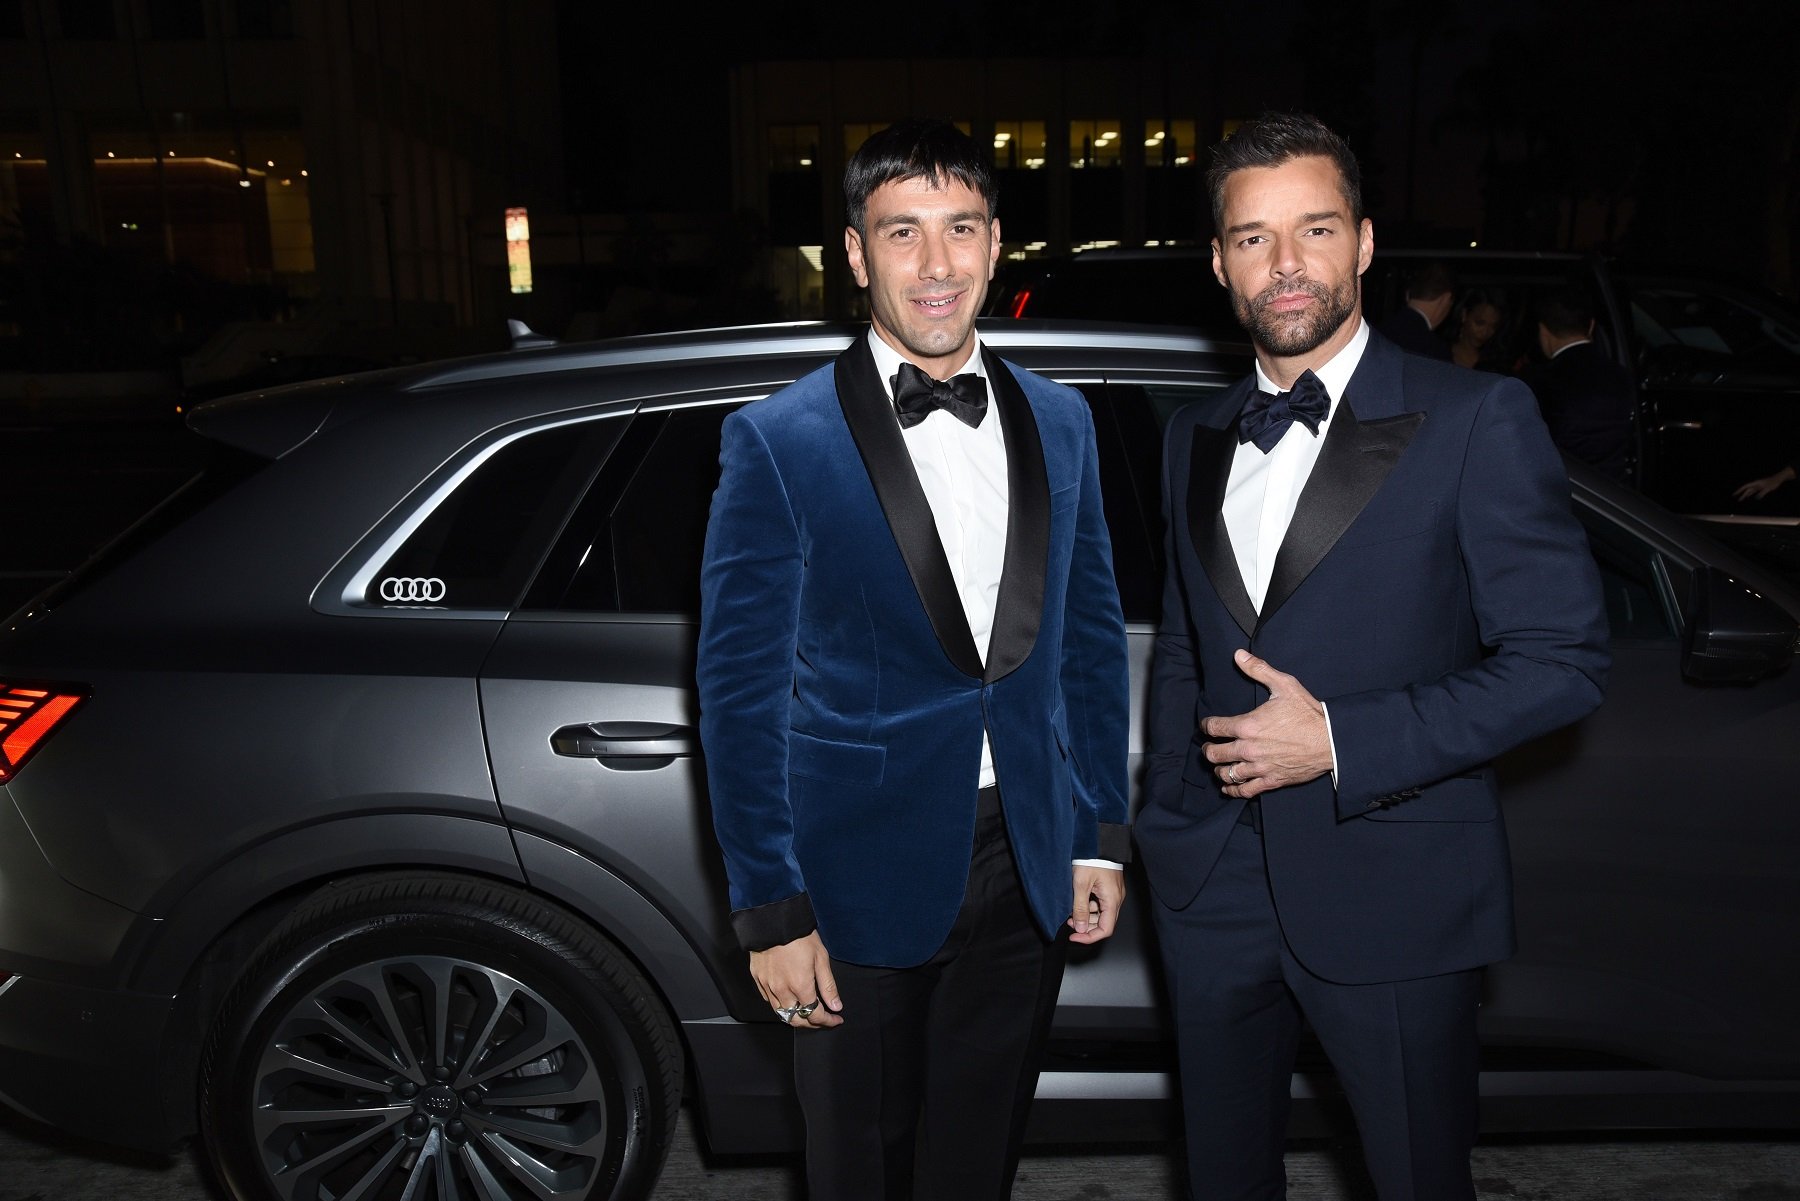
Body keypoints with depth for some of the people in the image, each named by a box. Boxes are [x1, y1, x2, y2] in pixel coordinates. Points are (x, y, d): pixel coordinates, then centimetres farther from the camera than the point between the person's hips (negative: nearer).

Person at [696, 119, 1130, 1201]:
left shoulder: (1058, 421, 4)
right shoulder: (780, 441, -11)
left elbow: (1091, 636, 9)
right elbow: (740, 690, -11)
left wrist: (1102, 836, 8)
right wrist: (770, 910, -12)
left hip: (1025, 873, 4)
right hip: (864, 881, -3)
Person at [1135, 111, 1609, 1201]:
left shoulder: (1477, 422, -8)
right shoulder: (1197, 439, 8)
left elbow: (1565, 658, -12)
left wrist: (1341, 739, -19)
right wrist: (1165, 819, 11)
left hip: (1392, 891, -4)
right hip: (1215, 886, 5)